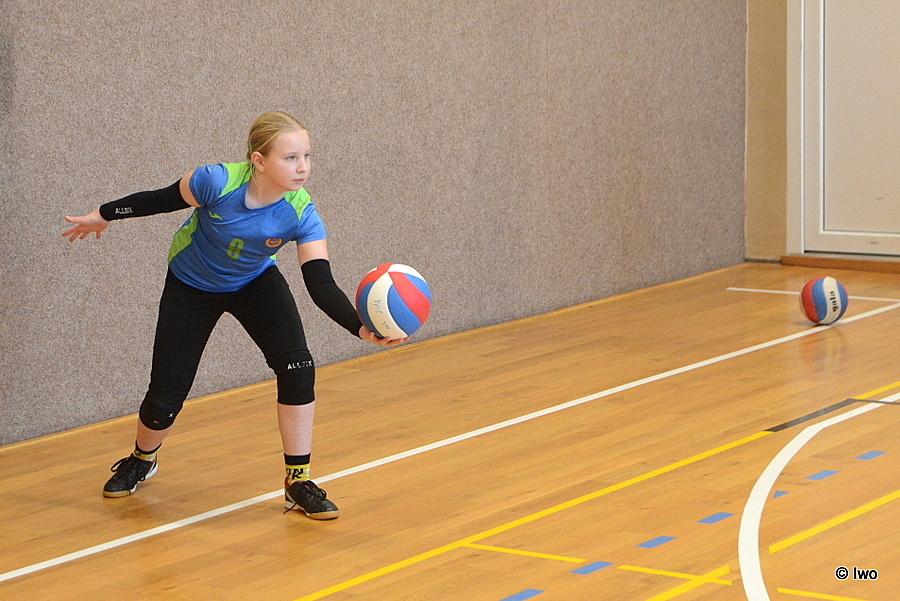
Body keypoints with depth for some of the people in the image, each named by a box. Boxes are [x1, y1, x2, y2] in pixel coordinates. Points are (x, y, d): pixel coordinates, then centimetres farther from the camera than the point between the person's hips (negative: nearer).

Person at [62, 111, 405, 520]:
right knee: (164, 399, -2)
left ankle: (297, 483, -3)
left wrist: (361, 327, -52)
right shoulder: (218, 182, -36)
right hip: (191, 287, -2)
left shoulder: (300, 214, -30)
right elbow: (165, 199, -16)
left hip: (255, 283, 2)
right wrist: (104, 215, -2)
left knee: (298, 370, -19)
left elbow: (321, 285, -35)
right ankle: (141, 461, 34)